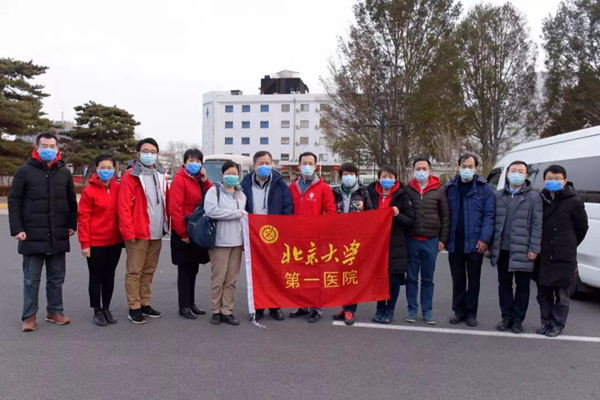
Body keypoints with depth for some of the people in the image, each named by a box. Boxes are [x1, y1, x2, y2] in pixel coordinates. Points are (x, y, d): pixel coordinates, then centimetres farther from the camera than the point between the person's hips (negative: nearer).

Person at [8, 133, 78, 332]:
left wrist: (72, 225, 8)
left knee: (56, 277, 11)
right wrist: (16, 229, -10)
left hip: (58, 237, 3)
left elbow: (72, 201, 15)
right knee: (31, 279, 5)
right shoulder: (25, 171, -2)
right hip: (32, 236, -3)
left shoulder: (65, 172, 8)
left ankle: (55, 311, 23)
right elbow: (14, 201, -3)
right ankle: (29, 316, 16)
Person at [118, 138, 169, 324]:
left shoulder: (160, 176, 13)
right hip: (138, 233, -6)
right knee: (135, 271, 1)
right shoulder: (131, 176, -7)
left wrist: (166, 226, 10)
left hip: (156, 233, 6)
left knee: (149, 270, 14)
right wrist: (129, 232, -16)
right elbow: (124, 206, -12)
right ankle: (134, 308, 10)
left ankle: (145, 304, 24)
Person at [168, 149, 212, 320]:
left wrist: (205, 181, -5)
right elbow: (175, 208, -18)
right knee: (185, 269, 0)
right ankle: (184, 306, 8)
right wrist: (183, 232, -19)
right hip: (184, 234, -7)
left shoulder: (200, 180, 12)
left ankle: (191, 303, 24)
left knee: (193, 269, 14)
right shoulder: (179, 179, -11)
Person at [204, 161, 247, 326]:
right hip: (220, 242, -4)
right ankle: (216, 311, 11)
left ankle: (227, 311, 14)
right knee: (218, 279, -1)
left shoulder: (241, 194, 17)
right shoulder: (214, 190, 0)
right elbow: (211, 211, -17)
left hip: (237, 242, 5)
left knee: (231, 280, 7)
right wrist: (236, 213, -11)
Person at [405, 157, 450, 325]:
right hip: (411, 240, 0)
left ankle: (427, 311, 18)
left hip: (431, 241, 0)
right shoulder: (407, 190, 2)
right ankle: (412, 310, 17)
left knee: (428, 279, 9)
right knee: (412, 277, 7)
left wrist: (443, 239, 0)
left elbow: (445, 216, 4)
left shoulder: (439, 190, 2)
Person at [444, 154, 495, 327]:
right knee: (457, 279, 12)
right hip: (454, 242, 2)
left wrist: (484, 238, -15)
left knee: (473, 279, 8)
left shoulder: (484, 188, -1)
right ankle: (459, 310, 22)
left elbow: (489, 215, -6)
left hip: (475, 242, -2)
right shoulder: (450, 188, 7)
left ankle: (471, 313, 18)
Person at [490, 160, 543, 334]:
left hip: (523, 250, -3)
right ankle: (507, 316, 22)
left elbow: (537, 224, -6)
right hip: (502, 249, 3)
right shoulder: (498, 195, 9)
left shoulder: (533, 197, -2)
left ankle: (518, 319, 17)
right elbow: (492, 220, 9)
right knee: (504, 284, 11)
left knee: (522, 285, 7)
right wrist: (492, 243, 3)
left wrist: (534, 248, -11)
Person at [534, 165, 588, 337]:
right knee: (543, 292, 13)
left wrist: (568, 246, 12)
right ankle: (546, 322, 25)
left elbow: (582, 227, 3)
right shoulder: (540, 199, 2)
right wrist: (540, 247, 11)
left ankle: (557, 325, 19)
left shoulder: (574, 201, -8)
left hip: (563, 257, -4)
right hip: (542, 255, 4)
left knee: (561, 294, 8)